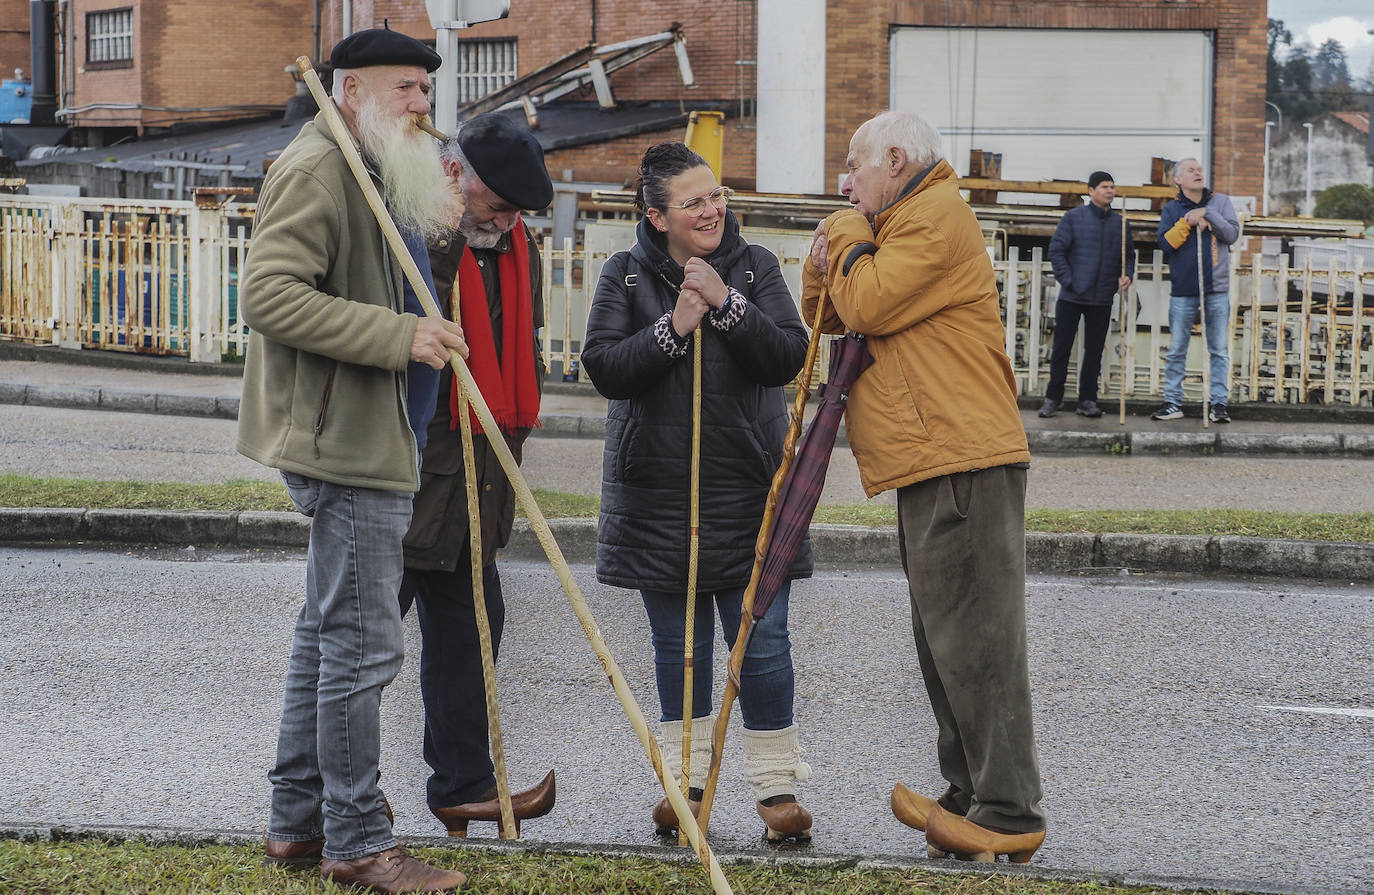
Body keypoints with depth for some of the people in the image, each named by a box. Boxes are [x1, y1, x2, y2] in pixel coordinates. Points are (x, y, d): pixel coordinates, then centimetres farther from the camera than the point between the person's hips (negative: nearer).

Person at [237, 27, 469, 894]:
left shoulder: (380, 174, 21)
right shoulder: (317, 167, -13)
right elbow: (271, 294, -23)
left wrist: (440, 231, 9)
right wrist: (399, 334, -26)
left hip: (368, 438, 11)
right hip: (349, 442, -11)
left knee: (329, 631, 16)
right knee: (363, 643, -7)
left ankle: (299, 820, 24)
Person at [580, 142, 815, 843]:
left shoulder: (753, 267, 3)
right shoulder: (625, 275, 3)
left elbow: (788, 358, -8)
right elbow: (603, 367, -7)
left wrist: (726, 303, -18)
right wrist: (673, 327, -19)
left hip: (749, 489, 0)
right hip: (657, 490, 1)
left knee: (761, 639, -2)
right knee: (679, 641, 9)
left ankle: (776, 783, 9)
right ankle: (685, 778, 21)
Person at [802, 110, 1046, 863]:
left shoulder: (934, 216, -9)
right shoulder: (905, 224, 25)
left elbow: (868, 305, -17)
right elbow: (826, 317, 24)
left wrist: (848, 234, -1)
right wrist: (825, 261, 5)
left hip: (962, 460, -11)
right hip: (933, 463, 11)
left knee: (972, 638, -11)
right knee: (946, 639, 14)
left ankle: (1008, 815, -9)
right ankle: (971, 798, 20)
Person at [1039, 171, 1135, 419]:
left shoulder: (1119, 222, 9)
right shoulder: (1074, 217, -3)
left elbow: (1128, 255, 15)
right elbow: (1056, 250, -4)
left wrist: (1126, 275, -5)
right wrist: (1067, 281, -12)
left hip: (1102, 299, 3)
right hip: (1072, 297, -3)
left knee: (1094, 350, 6)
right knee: (1062, 347, 2)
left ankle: (1087, 400, 14)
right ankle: (1053, 398, 11)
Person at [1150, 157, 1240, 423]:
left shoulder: (1220, 202, 7)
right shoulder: (1171, 209, 7)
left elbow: (1232, 234, -5)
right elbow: (1165, 243, -5)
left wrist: (1207, 214, -13)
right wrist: (1188, 222, -13)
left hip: (1217, 288, 0)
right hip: (1183, 289, 0)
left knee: (1219, 351, 1)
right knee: (1176, 350, 2)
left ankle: (1218, 403, 6)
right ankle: (1173, 403, 9)